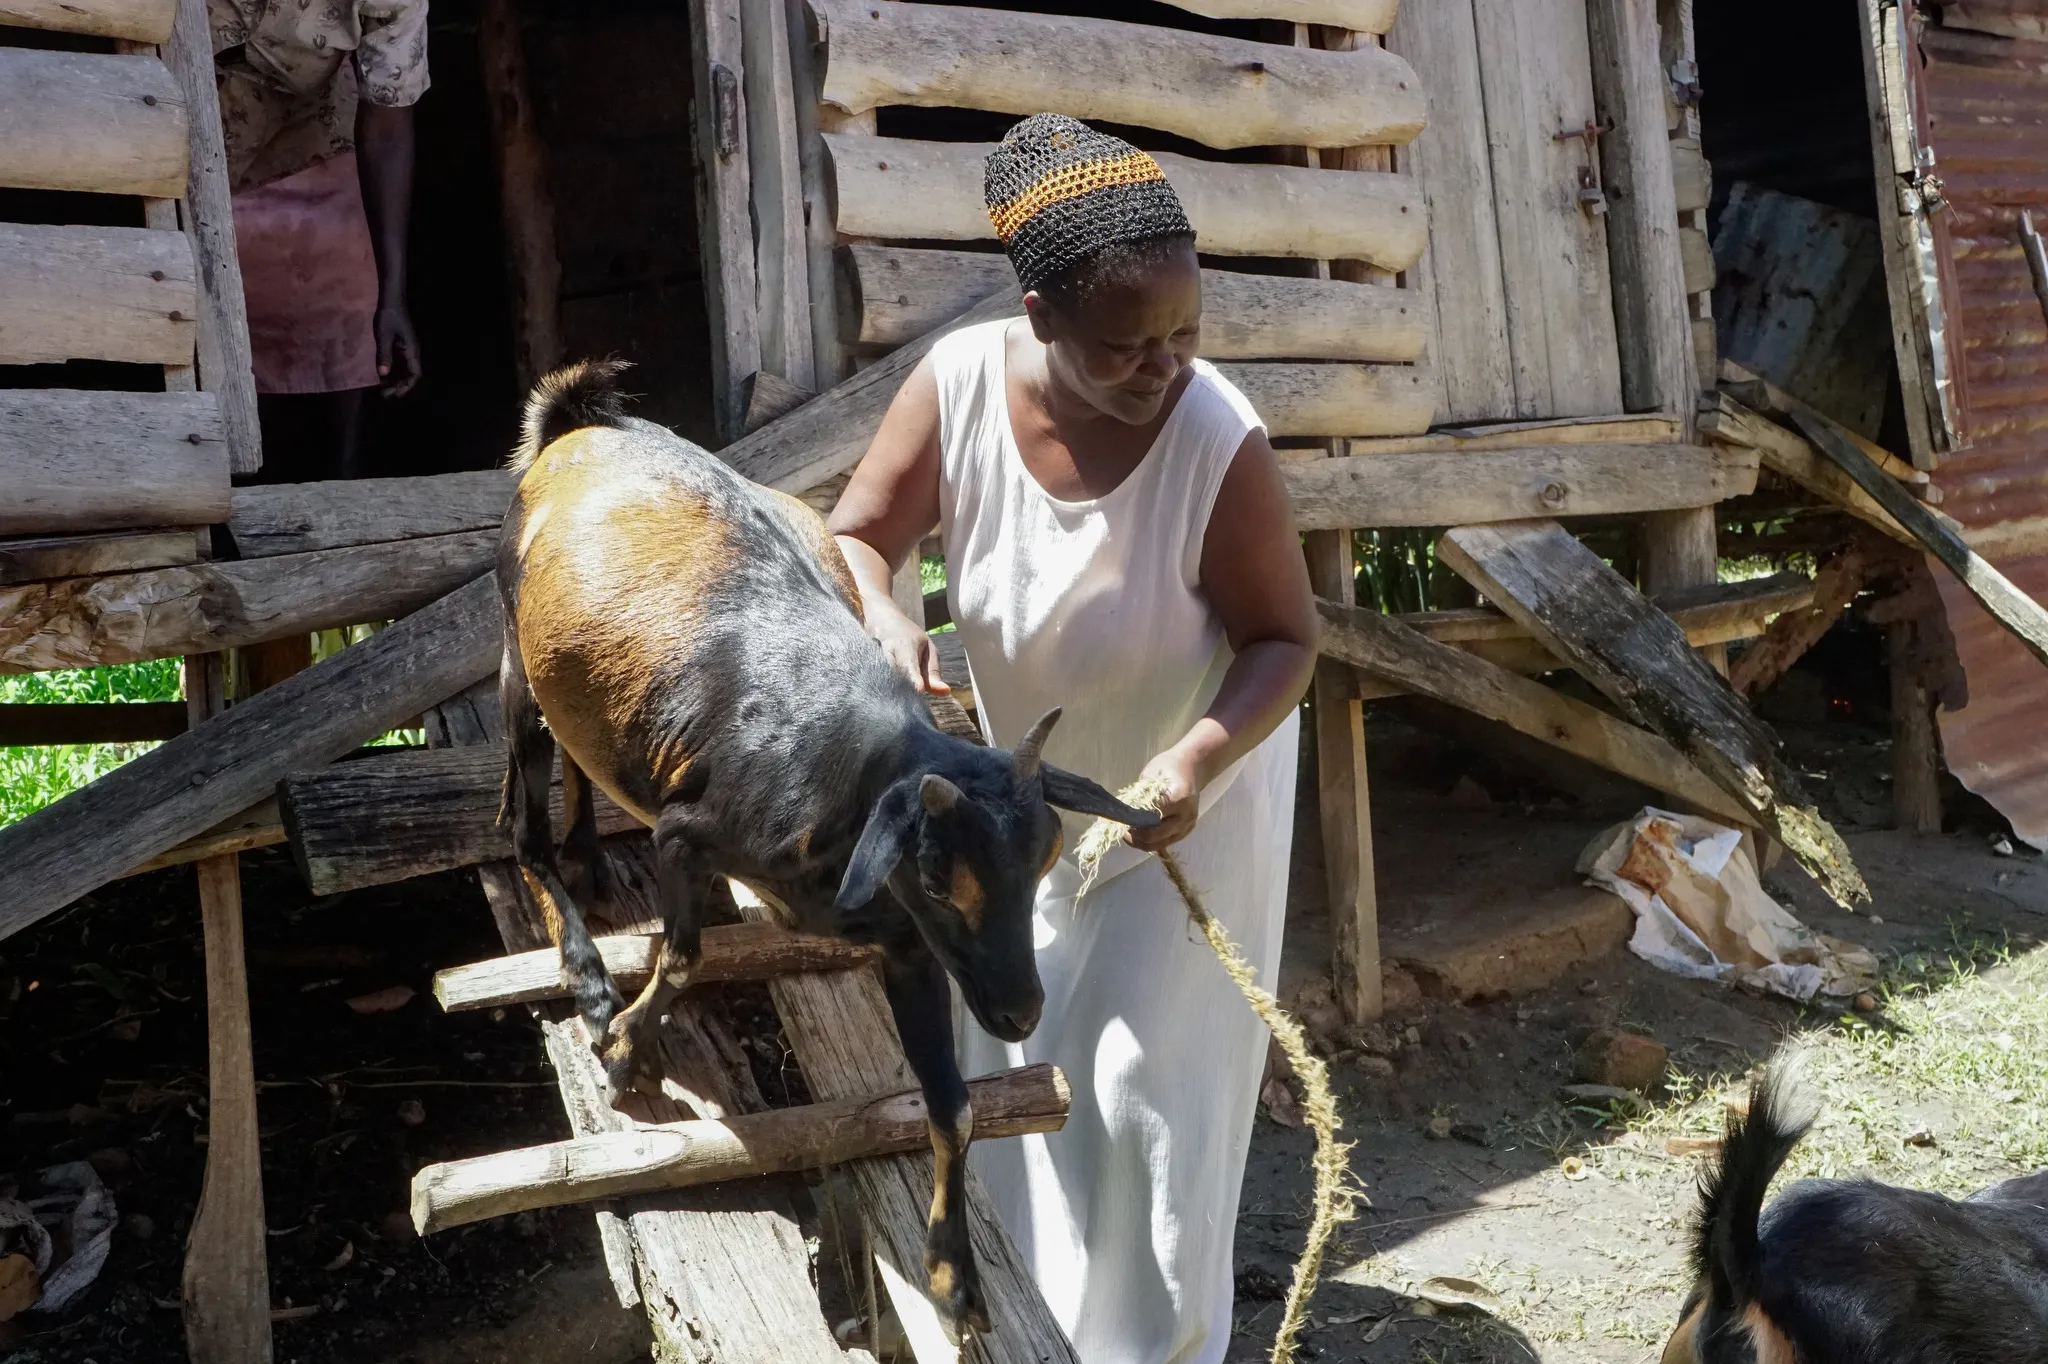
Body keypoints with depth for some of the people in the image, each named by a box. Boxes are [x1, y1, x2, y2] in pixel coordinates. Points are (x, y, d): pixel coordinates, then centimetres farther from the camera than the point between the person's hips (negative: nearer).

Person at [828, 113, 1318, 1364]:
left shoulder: (1220, 440, -32)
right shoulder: (959, 381, -24)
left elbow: (1285, 636, -21)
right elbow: (854, 539, -13)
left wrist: (1198, 760, -37)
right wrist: (885, 621, -35)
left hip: (1189, 796, -4)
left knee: (1140, 1083, 1)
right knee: (1008, 1063, 17)